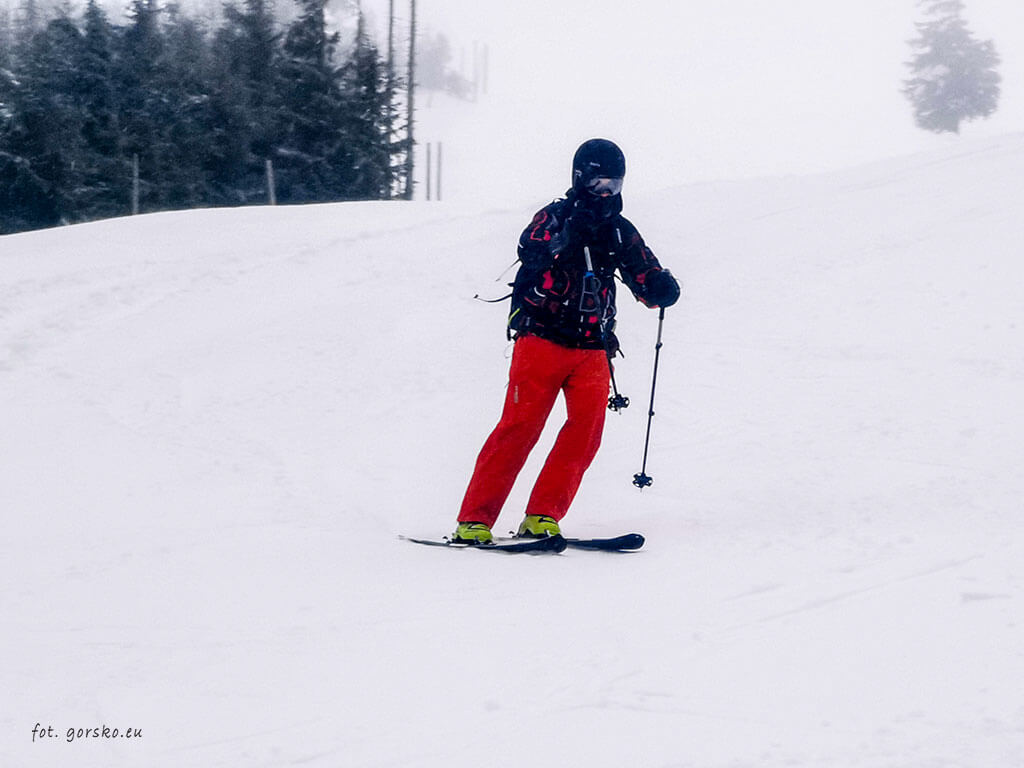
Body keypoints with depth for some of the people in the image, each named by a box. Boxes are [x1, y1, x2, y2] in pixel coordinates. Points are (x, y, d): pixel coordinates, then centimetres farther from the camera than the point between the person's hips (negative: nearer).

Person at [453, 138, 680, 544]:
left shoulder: (621, 232, 15)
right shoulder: (554, 217, 2)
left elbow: (647, 282, 13)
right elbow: (532, 253, -17)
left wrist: (662, 288, -9)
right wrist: (569, 234, -31)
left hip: (592, 350, 4)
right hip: (542, 339, -4)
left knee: (587, 429, -11)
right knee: (521, 426, -11)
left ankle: (542, 516, -5)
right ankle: (474, 519, -8)